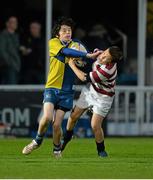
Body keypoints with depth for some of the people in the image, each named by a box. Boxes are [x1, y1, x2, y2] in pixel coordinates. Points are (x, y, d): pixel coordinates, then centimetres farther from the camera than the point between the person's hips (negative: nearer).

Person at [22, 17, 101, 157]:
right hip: (52, 88, -2)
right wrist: (87, 55, -26)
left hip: (66, 92, 2)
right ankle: (38, 141, 9)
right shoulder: (53, 43, -1)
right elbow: (66, 52, -19)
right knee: (47, 117, -20)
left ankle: (57, 149, 21)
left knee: (57, 124, -6)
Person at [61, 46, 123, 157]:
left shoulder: (107, 71, -39)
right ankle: (66, 139, 37)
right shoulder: (100, 56, -17)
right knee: (74, 116, 11)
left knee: (95, 126, -12)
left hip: (102, 98, -8)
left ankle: (101, 150, 13)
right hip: (90, 90, 8)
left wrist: (72, 65, -18)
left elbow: (85, 78, -28)